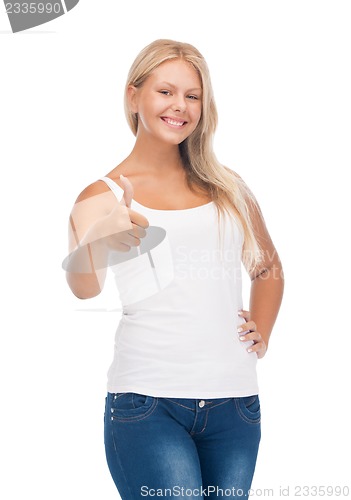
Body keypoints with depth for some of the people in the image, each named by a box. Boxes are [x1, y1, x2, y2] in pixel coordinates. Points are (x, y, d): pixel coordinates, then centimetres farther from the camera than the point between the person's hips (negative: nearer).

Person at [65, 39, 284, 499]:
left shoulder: (227, 186, 12)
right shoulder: (105, 194, 1)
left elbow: (269, 268, 26)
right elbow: (84, 287, -16)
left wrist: (262, 335, 11)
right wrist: (97, 240, -35)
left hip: (235, 401, 4)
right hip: (147, 404, -4)